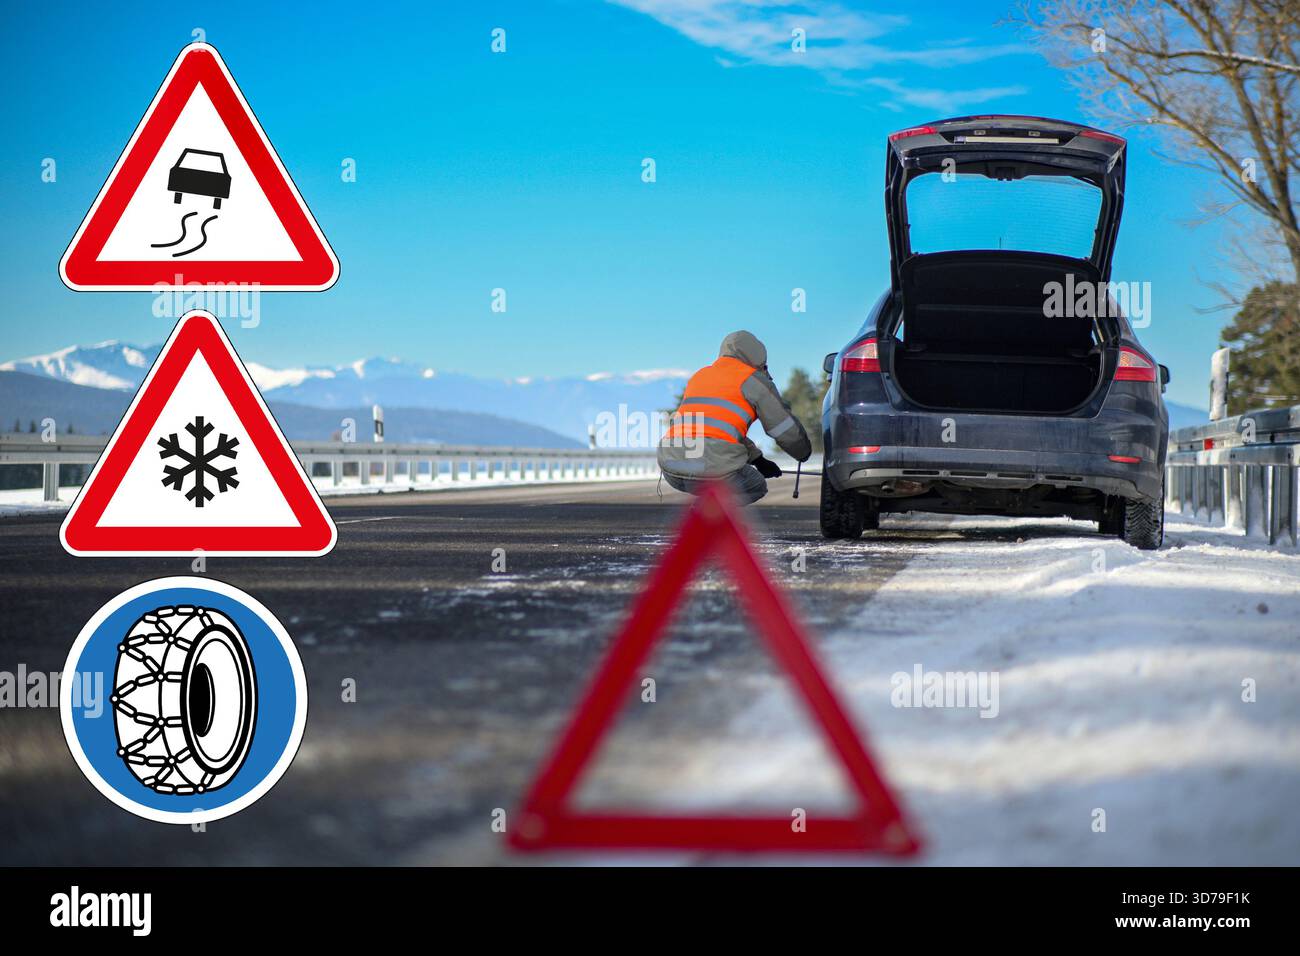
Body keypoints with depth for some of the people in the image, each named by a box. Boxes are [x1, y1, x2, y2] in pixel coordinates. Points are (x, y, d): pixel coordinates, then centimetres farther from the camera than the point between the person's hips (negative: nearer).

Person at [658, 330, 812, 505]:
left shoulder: (700, 375, 28)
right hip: (715, 470, -6)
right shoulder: (753, 380, 9)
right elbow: (786, 430, 14)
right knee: (756, 488, 24)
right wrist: (804, 453, 36)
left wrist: (758, 460, 46)